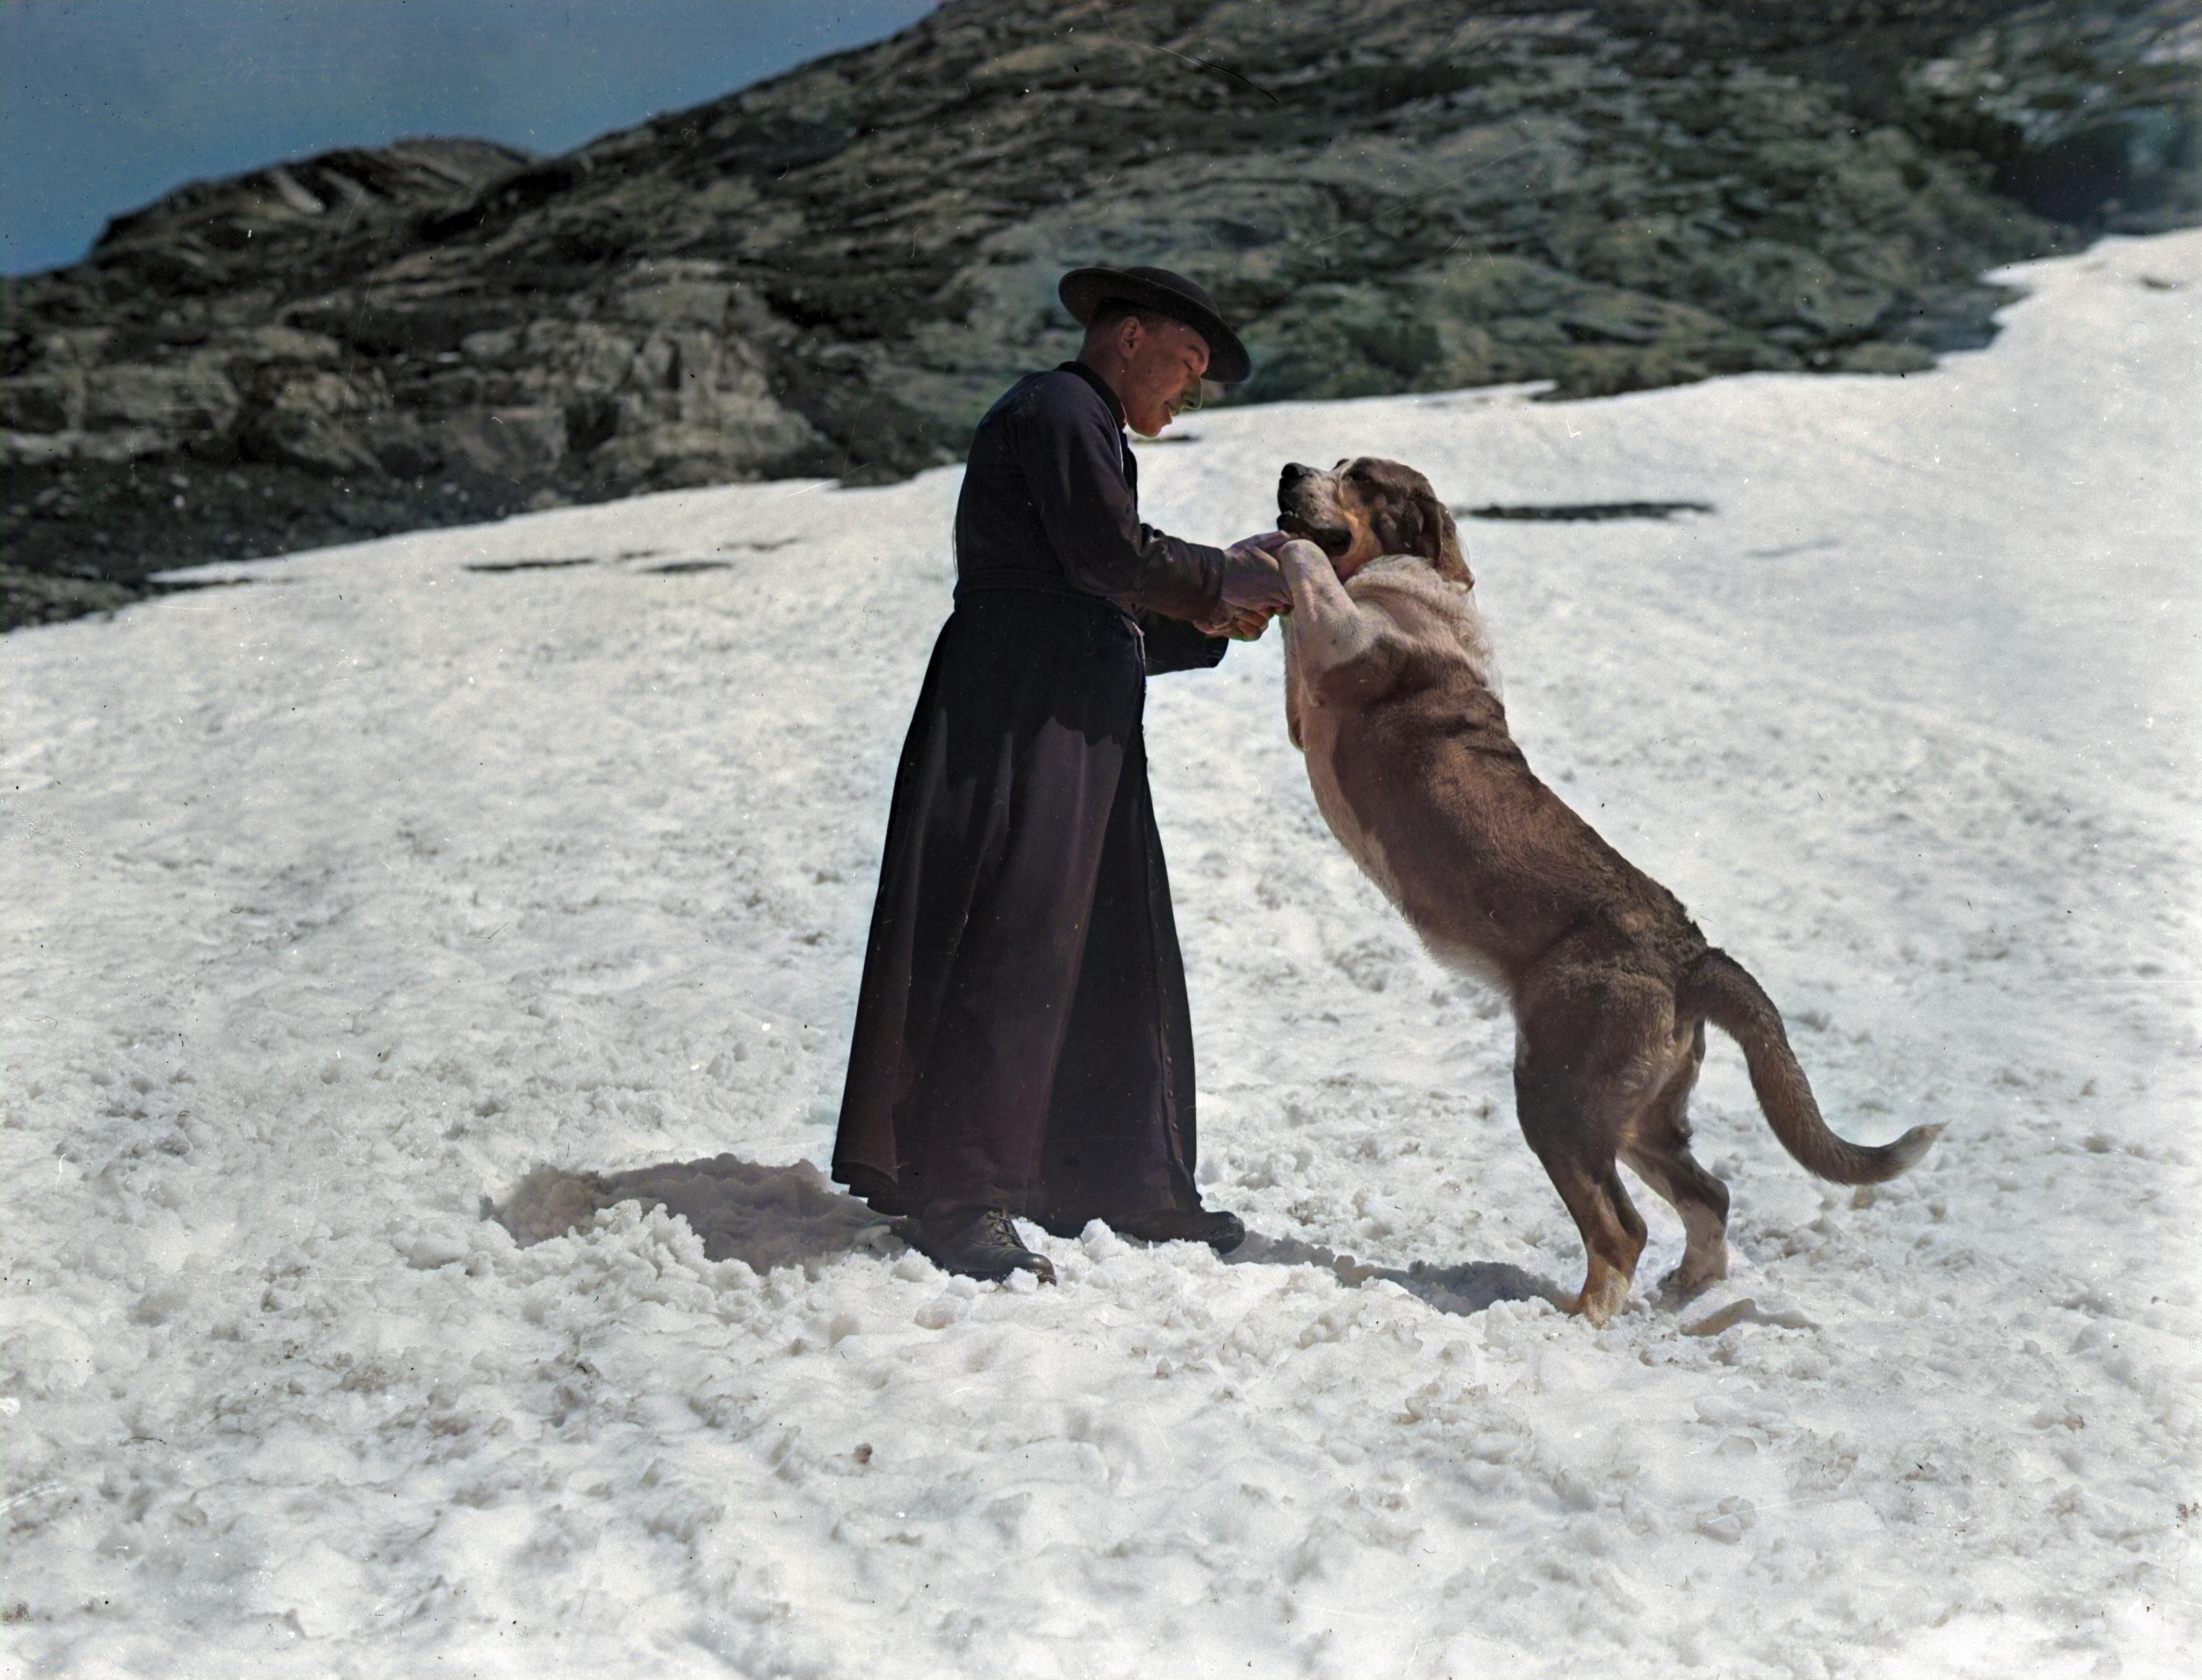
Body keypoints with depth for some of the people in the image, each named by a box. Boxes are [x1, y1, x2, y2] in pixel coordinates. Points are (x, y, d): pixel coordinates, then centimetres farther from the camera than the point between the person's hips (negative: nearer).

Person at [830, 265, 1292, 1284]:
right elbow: (1112, 556, -14)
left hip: (1075, 729, 10)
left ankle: (1112, 1182, 18)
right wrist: (1219, 582, -1)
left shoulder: (1091, 432, 27)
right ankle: (952, 1197, -7)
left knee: (1111, 951, 10)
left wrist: (1209, 626, 13)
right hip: (1018, 714, -10)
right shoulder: (1059, 412, -4)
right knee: (1011, 943, -11)